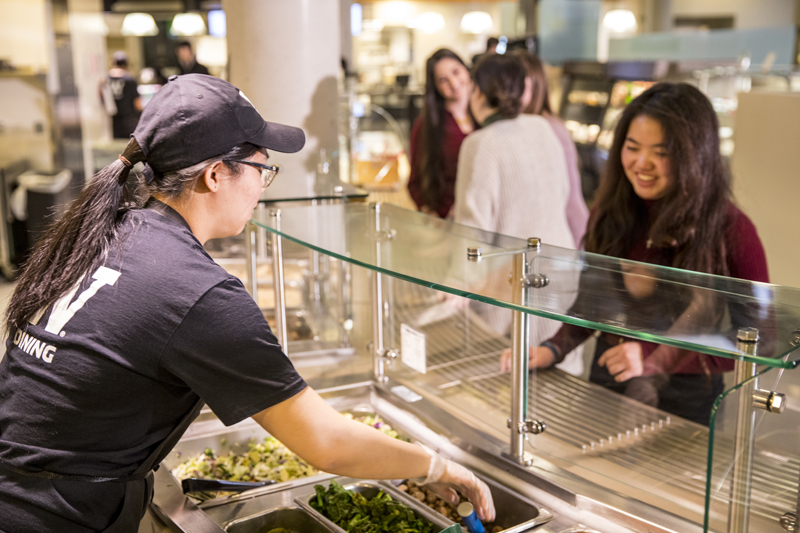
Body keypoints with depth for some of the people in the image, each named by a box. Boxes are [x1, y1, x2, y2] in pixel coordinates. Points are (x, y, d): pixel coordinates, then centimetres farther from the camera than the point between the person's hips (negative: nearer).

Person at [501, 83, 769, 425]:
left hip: (685, 400, -4)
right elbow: (590, 299, 6)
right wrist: (552, 350, -10)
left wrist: (658, 358, -21)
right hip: (605, 384, 4)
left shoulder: (729, 230, -16)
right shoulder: (611, 213, -2)